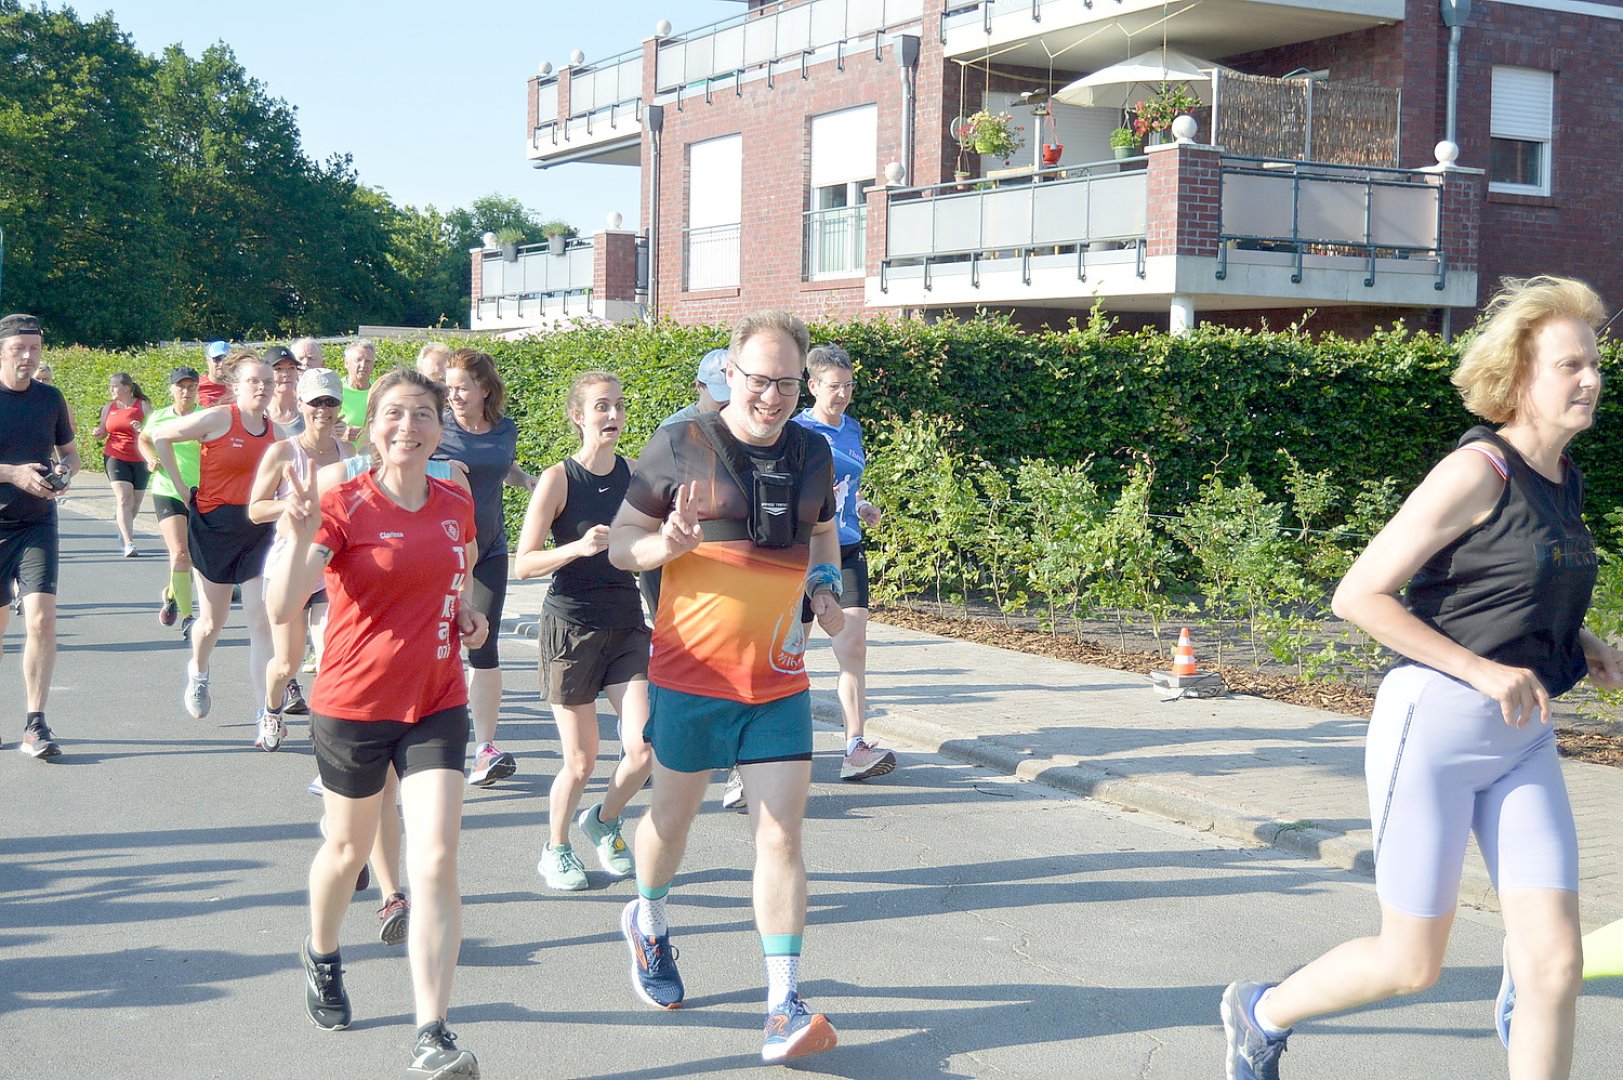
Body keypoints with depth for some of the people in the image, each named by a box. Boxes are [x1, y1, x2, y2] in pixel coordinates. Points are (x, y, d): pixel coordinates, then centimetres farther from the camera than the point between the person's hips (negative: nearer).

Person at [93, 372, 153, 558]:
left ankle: (124, 530, 39)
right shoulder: (108, 408, 10)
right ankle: (128, 543, -23)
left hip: (139, 459, 0)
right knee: (124, 498, -17)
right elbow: (103, 432, 20)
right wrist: (98, 433, -3)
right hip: (115, 458, 0)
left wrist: (143, 429, -23)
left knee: (135, 503, 9)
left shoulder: (143, 405, 1)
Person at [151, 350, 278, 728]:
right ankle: (198, 671, 47)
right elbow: (160, 436, -2)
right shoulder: (217, 419, -9)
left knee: (263, 623, -6)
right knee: (213, 620, 13)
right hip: (214, 527, -3)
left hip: (259, 532, 3)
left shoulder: (274, 431, 4)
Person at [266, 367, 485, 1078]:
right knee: (347, 850, 18)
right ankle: (322, 957, 50)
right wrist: (299, 536, -40)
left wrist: (467, 611, 5)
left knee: (437, 863, -9)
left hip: (436, 705, 2)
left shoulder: (456, 507, 1)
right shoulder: (343, 507, -13)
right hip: (353, 705, -2)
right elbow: (282, 609, -25)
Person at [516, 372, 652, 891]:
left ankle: (604, 820, 24)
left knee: (644, 750, -7)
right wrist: (578, 547, -25)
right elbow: (523, 564, -11)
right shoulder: (559, 479, -9)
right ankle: (556, 849, 29)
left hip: (627, 624, 4)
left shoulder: (634, 474, 4)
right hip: (572, 627, -4)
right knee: (580, 761, 2)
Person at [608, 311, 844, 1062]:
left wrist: (825, 586, 2)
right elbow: (620, 542, -1)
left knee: (781, 837, -4)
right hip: (692, 672, -2)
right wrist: (669, 543, -23)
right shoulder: (681, 446, -7)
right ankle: (647, 922, 47)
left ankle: (784, 1006, -2)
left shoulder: (812, 454, 6)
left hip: (779, 680, 2)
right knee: (673, 814, 16)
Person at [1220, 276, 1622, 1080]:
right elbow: (1358, 596, -18)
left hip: (1523, 740, 7)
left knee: (1555, 961, -1)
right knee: (1410, 965, 5)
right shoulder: (1478, 470, -15)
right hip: (1434, 725, -7)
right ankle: (1261, 1014, 33)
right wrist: (1482, 670, -20)